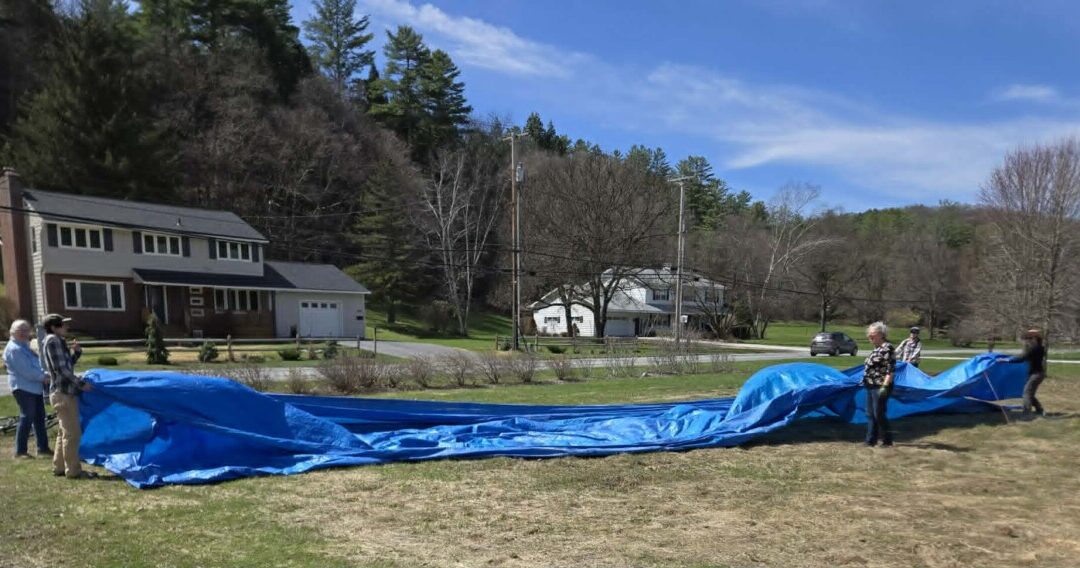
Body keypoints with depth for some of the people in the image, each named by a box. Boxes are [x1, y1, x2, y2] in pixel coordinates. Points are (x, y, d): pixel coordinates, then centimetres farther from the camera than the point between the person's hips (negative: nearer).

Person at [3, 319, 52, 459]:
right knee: (27, 418, -7)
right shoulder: (14, 349, -15)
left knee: (39, 417, 11)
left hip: (34, 387, 10)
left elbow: (35, 364, 18)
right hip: (23, 387, -10)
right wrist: (43, 377, -12)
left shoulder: (24, 346, 17)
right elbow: (26, 371, -21)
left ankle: (43, 447, 17)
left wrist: (44, 375, 2)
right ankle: (20, 451, 1)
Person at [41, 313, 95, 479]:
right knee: (72, 433, -5)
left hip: (64, 392, 10)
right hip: (64, 393, -10)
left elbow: (68, 365, 21)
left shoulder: (57, 341, 15)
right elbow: (61, 369, -19)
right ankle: (73, 471, -1)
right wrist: (81, 383, -14)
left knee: (65, 432, 17)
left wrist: (76, 352, 6)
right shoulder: (53, 340, -13)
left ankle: (59, 467, 24)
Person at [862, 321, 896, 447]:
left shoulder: (887, 348, -15)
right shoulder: (877, 348, 13)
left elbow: (890, 370, -20)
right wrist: (865, 380, 22)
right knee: (870, 414, 11)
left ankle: (887, 440, 11)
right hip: (871, 386, 10)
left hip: (880, 387, -9)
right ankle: (870, 440, 18)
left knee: (879, 414, -2)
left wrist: (885, 386, -24)